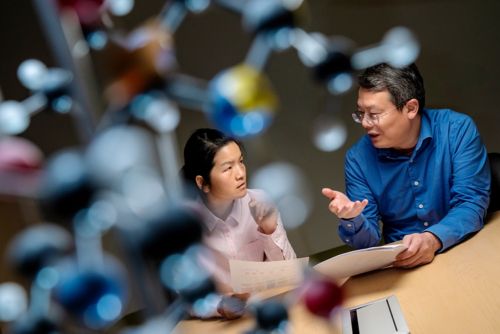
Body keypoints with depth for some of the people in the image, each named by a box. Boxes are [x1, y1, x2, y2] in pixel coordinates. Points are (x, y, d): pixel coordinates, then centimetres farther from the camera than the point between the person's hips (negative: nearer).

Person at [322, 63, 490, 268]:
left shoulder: (458, 130, -10)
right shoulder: (358, 158, -5)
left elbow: (471, 203, -14)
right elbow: (368, 240, -4)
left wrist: (433, 239, -32)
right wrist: (352, 220, -26)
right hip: (399, 264, 1)